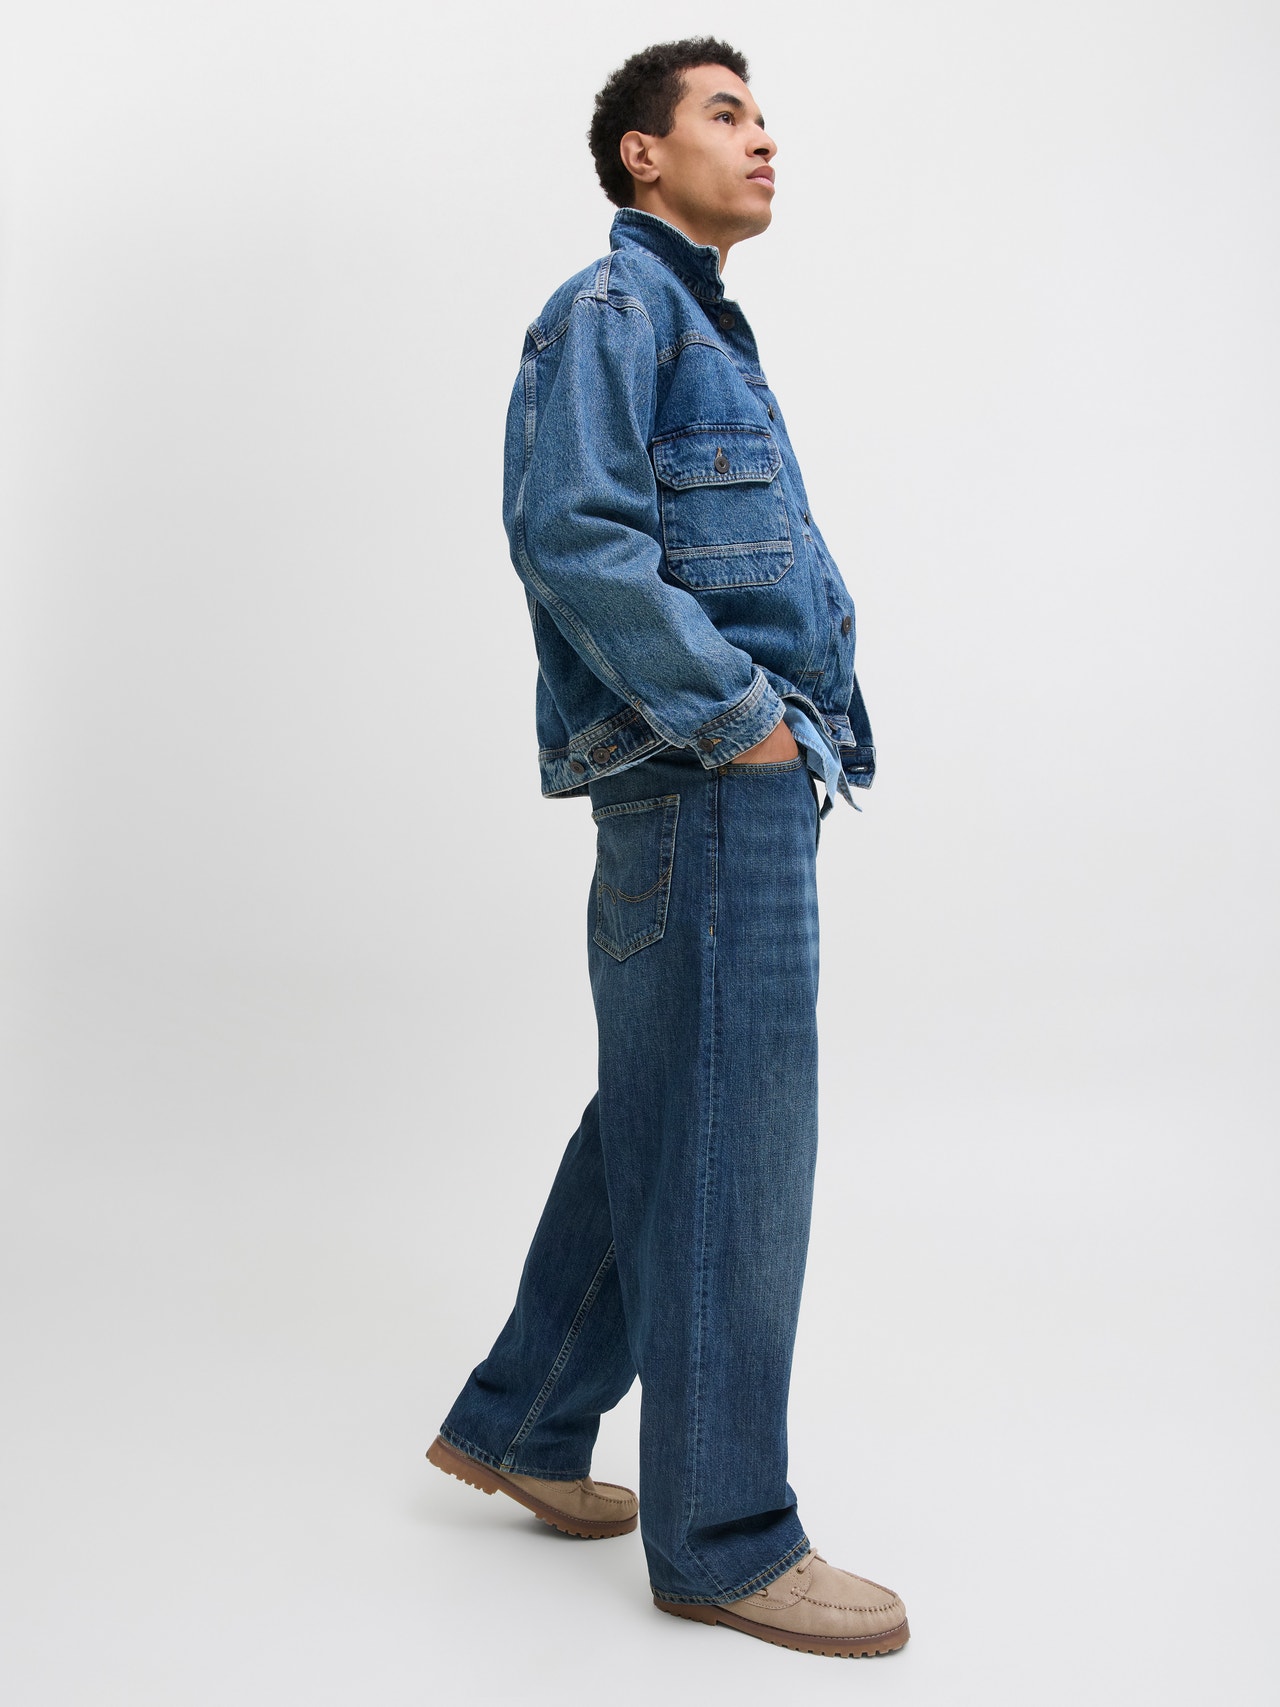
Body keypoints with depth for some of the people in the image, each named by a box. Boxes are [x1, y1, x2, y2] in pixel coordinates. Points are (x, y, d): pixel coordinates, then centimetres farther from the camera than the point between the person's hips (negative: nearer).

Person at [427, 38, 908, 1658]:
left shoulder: (705, 328, 25)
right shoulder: (611, 308, -5)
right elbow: (571, 533, -20)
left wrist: (810, 720, 11)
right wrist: (737, 715, -19)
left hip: (750, 777, 10)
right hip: (700, 787, -10)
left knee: (659, 1127, 15)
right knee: (724, 1150, -4)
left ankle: (517, 1426, 29)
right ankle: (724, 1539, 9)